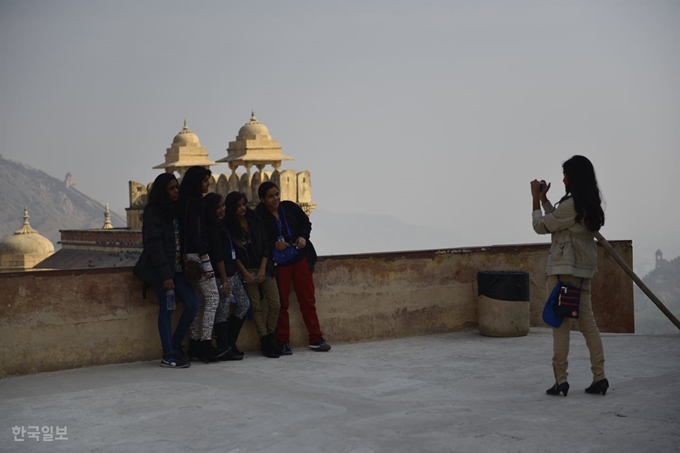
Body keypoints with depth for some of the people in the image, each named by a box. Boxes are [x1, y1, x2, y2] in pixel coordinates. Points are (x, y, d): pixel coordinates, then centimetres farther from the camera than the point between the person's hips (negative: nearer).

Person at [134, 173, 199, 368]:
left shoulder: (176, 210, 13)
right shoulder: (154, 213, -9)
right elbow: (154, 245, -15)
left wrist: (185, 266, 2)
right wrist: (165, 274, -19)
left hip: (177, 268, 7)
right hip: (163, 270, -7)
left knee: (192, 303, 1)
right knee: (167, 309, -3)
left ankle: (175, 345, 16)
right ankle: (168, 355, 5)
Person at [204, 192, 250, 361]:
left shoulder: (219, 225, 15)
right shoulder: (211, 229, -13)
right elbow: (218, 256, -17)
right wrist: (224, 281, -17)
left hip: (232, 273, 10)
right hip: (222, 275, -10)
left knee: (244, 304, 12)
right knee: (223, 311, -4)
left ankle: (230, 344, 18)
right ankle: (224, 349, 3)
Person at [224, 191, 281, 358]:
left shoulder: (255, 220, 6)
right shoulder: (228, 226, -2)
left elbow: (265, 245, 4)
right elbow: (233, 253, -3)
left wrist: (262, 269, -5)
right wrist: (245, 273, -8)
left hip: (264, 268, 3)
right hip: (246, 271, -3)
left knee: (275, 305, -5)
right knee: (256, 307, -7)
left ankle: (270, 337, 10)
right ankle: (266, 342, -2)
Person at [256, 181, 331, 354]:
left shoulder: (290, 207, -1)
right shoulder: (259, 216, -10)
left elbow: (306, 222, 10)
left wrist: (303, 236, -7)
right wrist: (273, 244, -23)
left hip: (300, 257, 3)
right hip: (278, 263, -3)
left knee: (308, 299, 7)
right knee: (281, 303, 3)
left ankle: (316, 339, 14)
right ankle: (283, 342, 10)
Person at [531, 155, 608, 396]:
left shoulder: (570, 205, -16)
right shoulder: (589, 205, 12)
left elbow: (541, 226, -6)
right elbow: (555, 221, 21)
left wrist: (536, 199, 4)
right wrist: (543, 198, 21)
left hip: (564, 270, -9)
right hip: (583, 270, 9)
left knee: (561, 324, -4)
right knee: (587, 322, 8)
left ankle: (561, 380, -3)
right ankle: (599, 377, 5)